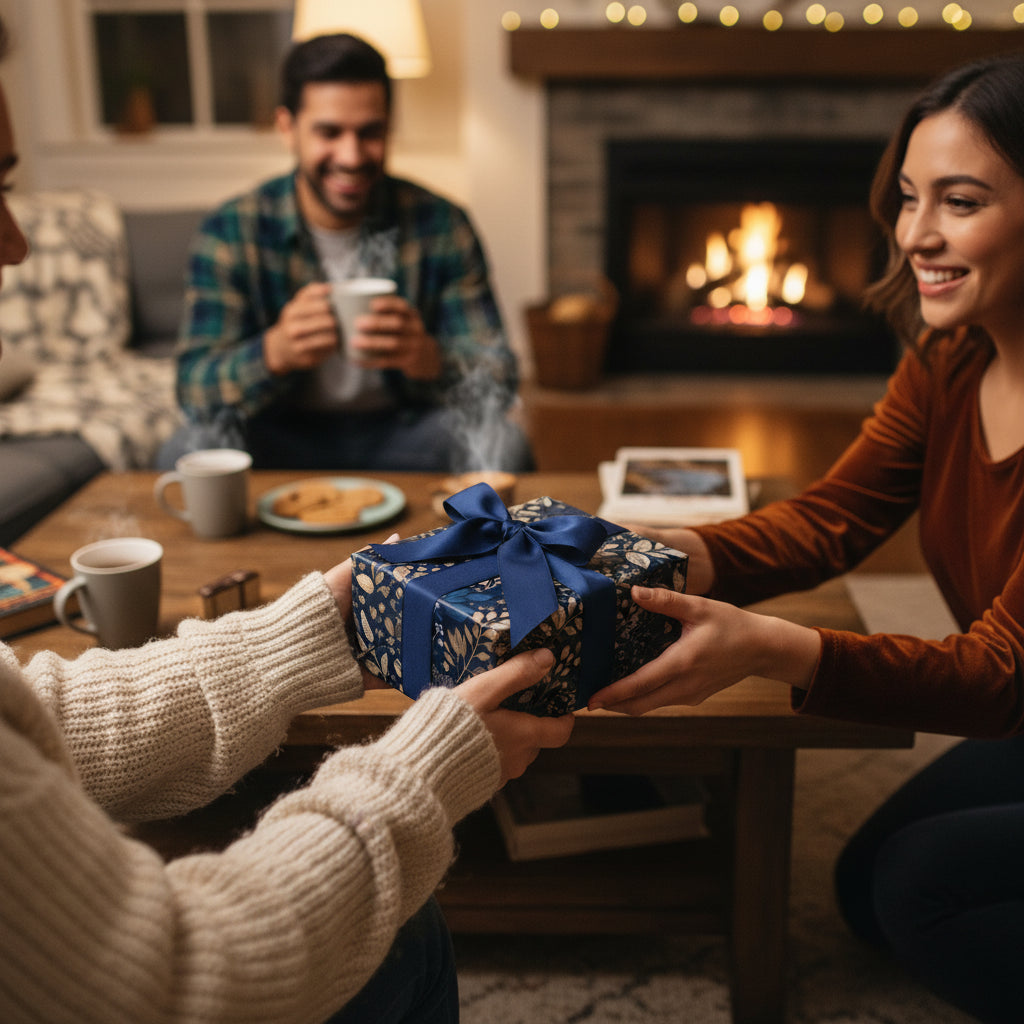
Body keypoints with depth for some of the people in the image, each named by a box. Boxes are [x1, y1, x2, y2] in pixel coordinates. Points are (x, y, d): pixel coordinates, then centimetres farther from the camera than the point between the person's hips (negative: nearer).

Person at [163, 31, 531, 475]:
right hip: (283, 434, -1)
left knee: (503, 444, -26)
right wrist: (274, 352, -38)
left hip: (402, 431, 1)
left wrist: (429, 359, -38)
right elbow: (194, 387, -16)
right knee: (189, 450, -30)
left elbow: (498, 379, -14)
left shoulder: (440, 225, -9)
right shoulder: (228, 234, -10)